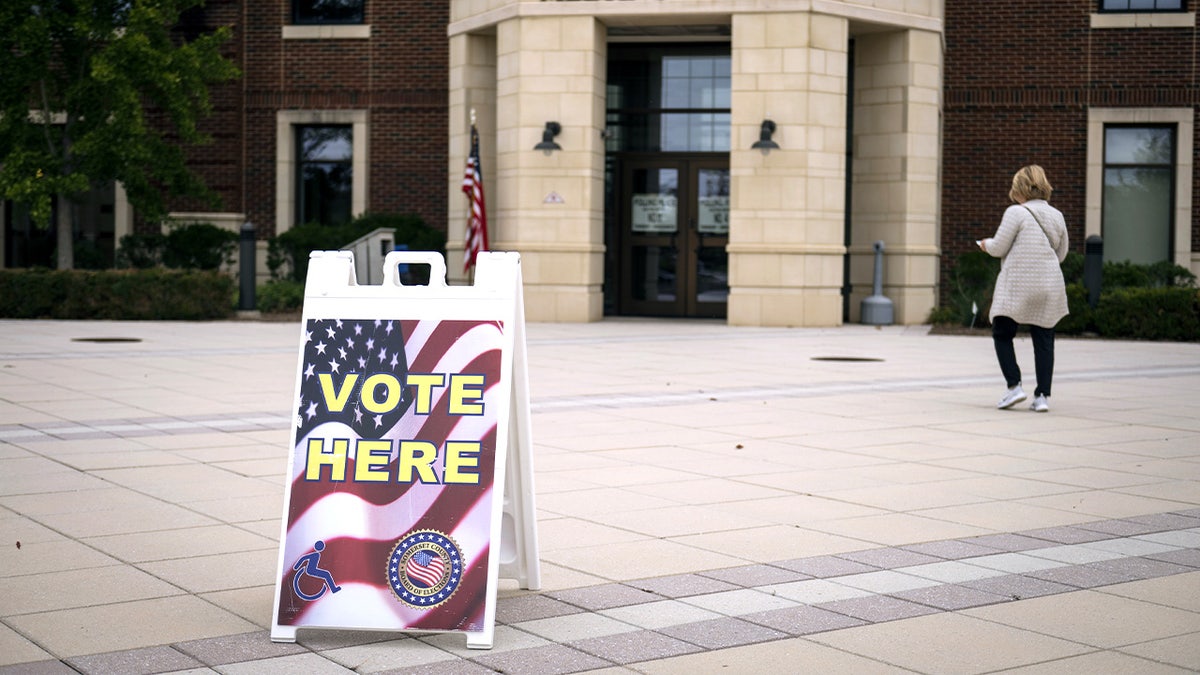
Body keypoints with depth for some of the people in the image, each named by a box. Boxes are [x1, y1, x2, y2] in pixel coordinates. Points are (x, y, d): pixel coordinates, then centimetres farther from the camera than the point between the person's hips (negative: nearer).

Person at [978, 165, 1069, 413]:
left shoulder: (1016, 213, -9)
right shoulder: (1057, 216, 9)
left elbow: (998, 248, -8)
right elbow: (1061, 254, 16)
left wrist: (986, 243, 13)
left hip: (1017, 286, -5)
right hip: (1049, 288, 5)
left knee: (1002, 334, 8)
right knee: (1044, 341, 7)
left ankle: (1014, 386, -4)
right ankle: (1043, 395, 4)